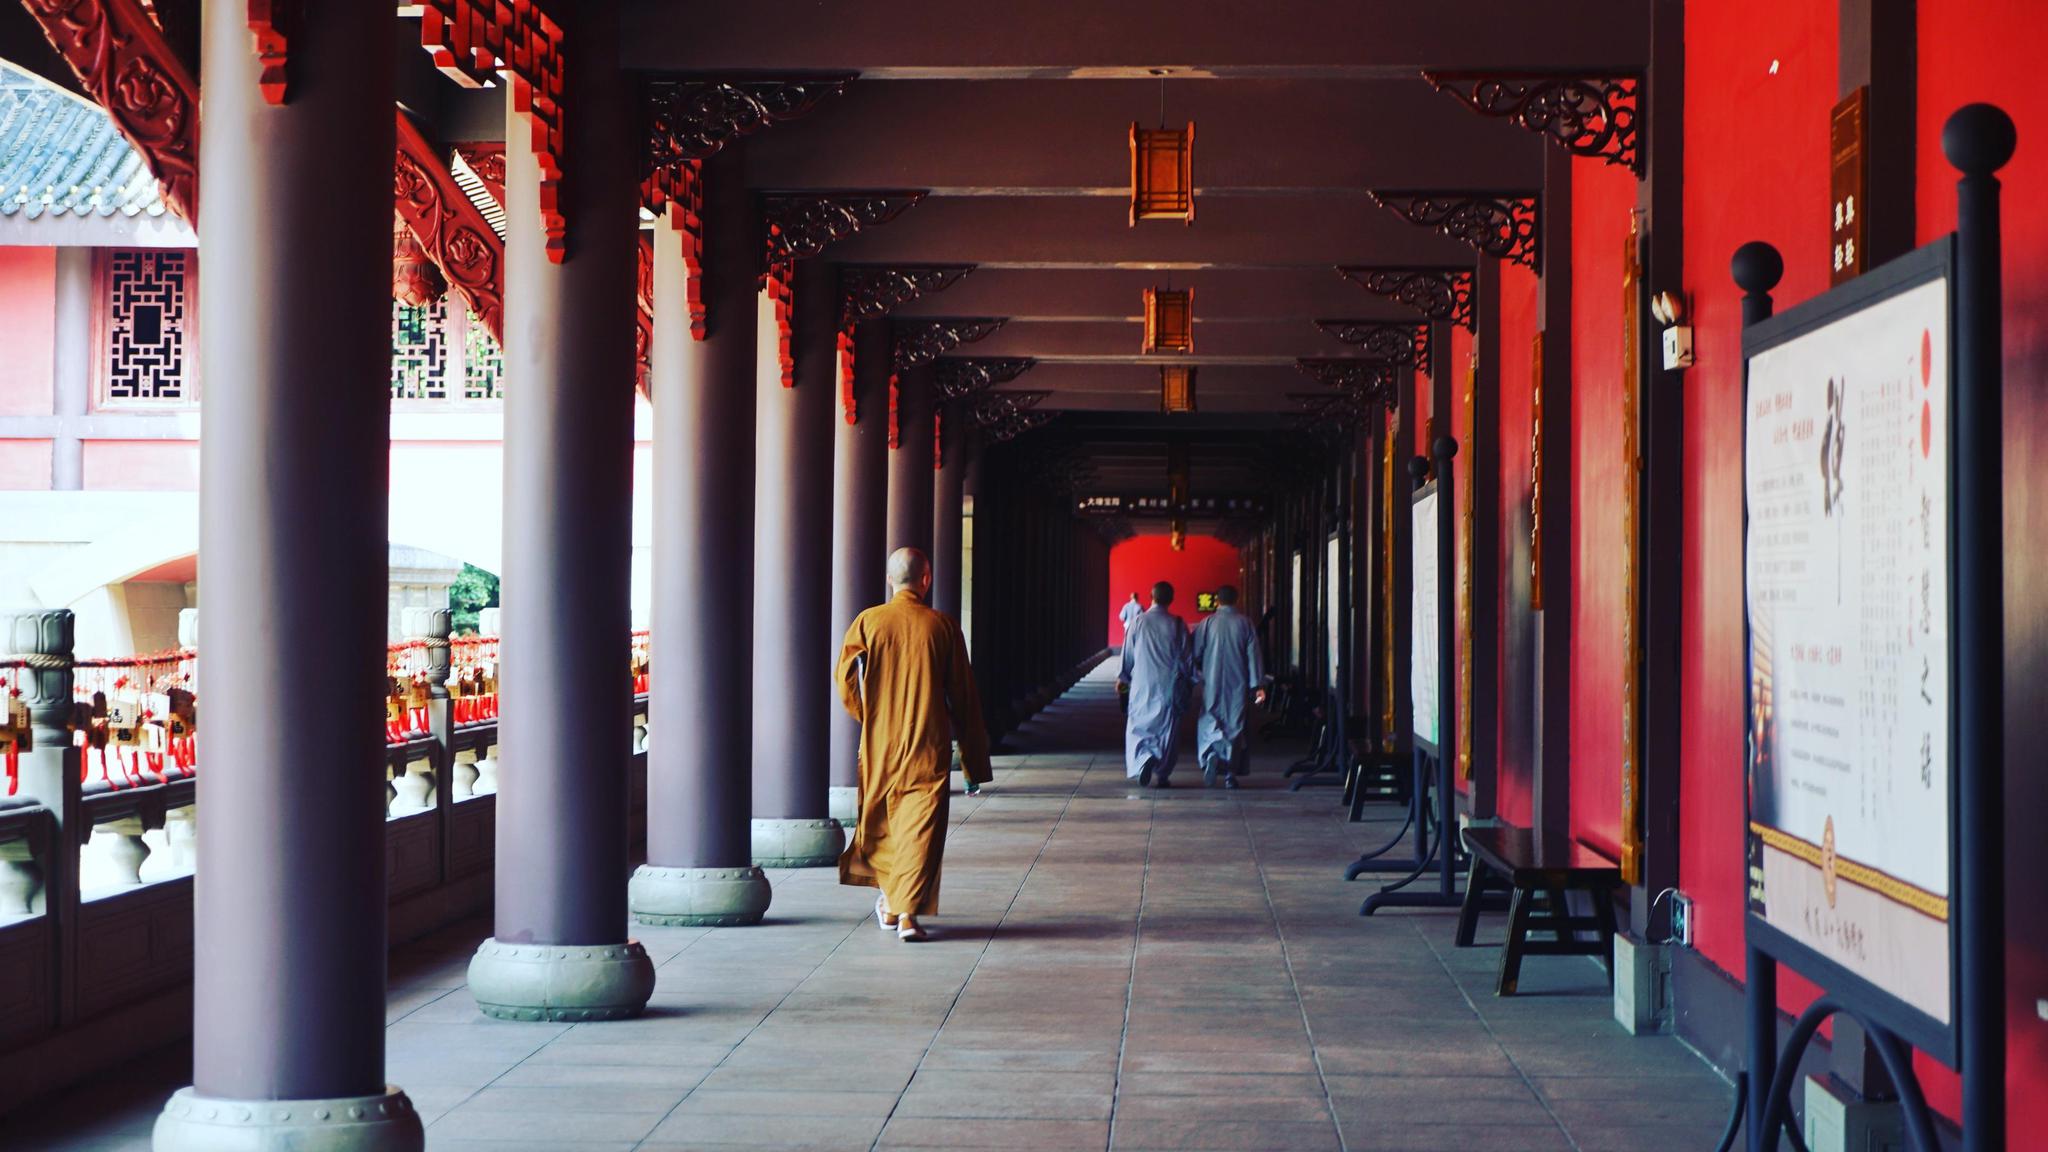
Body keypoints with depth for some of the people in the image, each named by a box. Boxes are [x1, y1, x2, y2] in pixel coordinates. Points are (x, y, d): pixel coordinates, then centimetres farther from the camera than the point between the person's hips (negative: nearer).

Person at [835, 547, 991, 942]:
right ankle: (908, 910, -12)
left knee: (881, 822, 19)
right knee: (921, 828, -2)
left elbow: (846, 680, -5)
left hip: (878, 745, 2)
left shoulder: (867, 622, -4)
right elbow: (963, 697, 0)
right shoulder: (943, 627, -4)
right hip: (928, 747, -2)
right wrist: (974, 759, 6)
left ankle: (889, 901, 29)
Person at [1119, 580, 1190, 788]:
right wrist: (1188, 680, 13)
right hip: (1169, 686, 0)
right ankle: (1163, 774, 8)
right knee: (1166, 730, 9)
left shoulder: (1138, 622, -5)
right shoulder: (1177, 625, -5)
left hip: (1142, 685, 0)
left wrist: (1122, 678, 15)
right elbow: (1185, 656, 0)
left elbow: (1128, 654, 2)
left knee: (1139, 728, 8)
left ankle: (1145, 759, -18)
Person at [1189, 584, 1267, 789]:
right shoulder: (1245, 624, -1)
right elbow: (1253, 656, -3)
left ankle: (1211, 756, -22)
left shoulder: (1207, 624, -2)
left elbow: (1194, 654, 0)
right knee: (1235, 726, 7)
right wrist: (1258, 685, -1)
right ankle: (1231, 773, 4)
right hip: (1238, 686, 1)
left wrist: (1196, 675, 16)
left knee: (1209, 725, 6)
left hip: (1212, 685, -1)